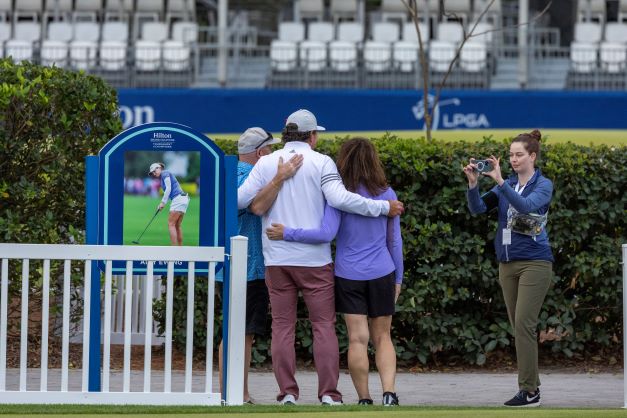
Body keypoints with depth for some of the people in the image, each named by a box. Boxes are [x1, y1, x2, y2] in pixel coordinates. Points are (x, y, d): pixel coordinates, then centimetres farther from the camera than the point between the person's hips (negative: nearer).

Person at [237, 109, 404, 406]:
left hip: (277, 259, 2)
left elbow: (240, 199, -1)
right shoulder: (321, 162, -4)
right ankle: (328, 393, -3)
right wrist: (383, 207, -10)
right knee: (323, 325, 2)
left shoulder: (266, 163, 4)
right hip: (313, 259, -2)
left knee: (282, 326, 6)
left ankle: (287, 393, 2)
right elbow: (339, 198, -17)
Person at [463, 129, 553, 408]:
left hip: (534, 262, -6)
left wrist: (499, 181, -31)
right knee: (518, 327, 6)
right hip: (507, 263, 6)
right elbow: (478, 208, -1)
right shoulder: (506, 186, 11)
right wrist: (473, 183, -18)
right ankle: (532, 384, 12)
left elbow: (525, 206, -24)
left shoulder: (543, 185, -4)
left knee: (523, 324, -13)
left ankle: (528, 391, -12)